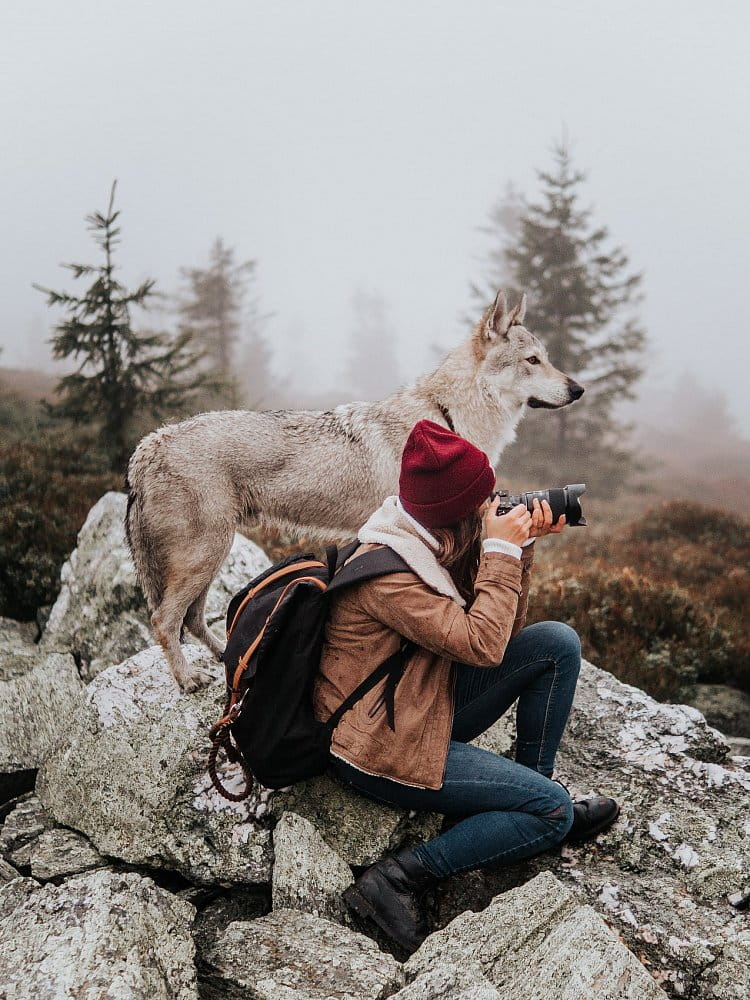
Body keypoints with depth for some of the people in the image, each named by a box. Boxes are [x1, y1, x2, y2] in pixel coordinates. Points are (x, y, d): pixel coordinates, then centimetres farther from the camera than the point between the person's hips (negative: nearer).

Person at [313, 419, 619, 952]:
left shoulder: (435, 545, 2)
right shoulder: (385, 573, -26)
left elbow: (505, 627, 5)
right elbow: (483, 645, -28)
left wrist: (523, 544, -7)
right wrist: (503, 552, -21)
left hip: (430, 706, 9)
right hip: (384, 748, -9)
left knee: (558, 643, -2)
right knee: (553, 810, -14)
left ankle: (533, 790, 9)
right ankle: (399, 877, -11)